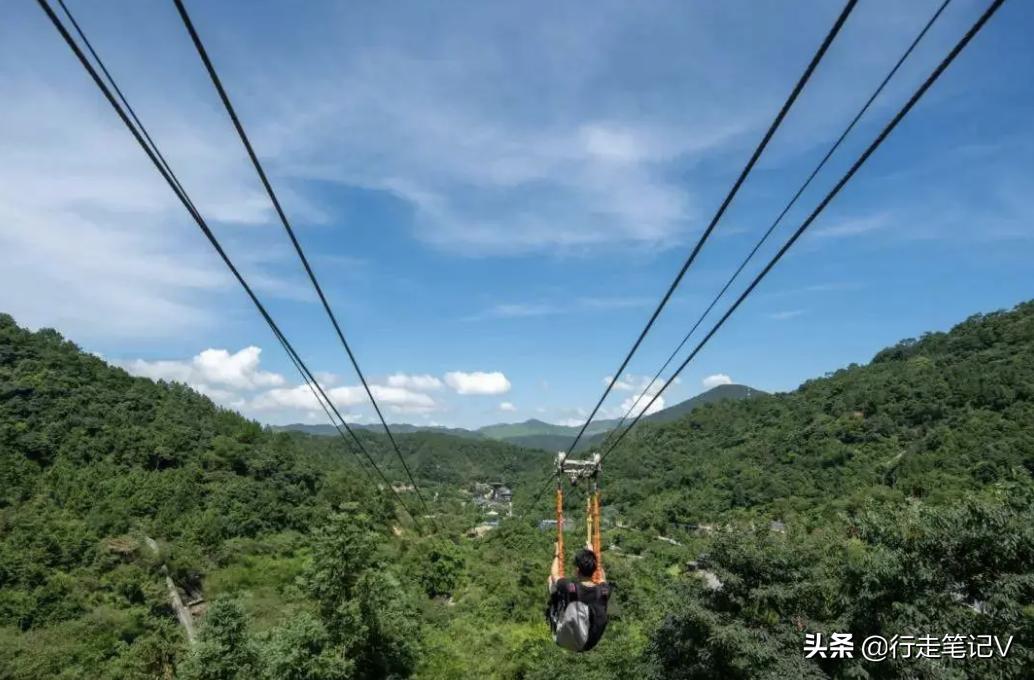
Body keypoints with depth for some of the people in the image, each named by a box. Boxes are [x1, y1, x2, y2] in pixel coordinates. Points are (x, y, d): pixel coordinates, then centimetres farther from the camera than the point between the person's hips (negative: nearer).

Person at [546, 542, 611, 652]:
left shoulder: (570, 587, -28)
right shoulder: (604, 590, -19)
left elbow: (554, 574, -4)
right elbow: (602, 577, 8)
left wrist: (556, 555, 13)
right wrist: (592, 556, 21)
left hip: (565, 641, -3)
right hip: (589, 645, 3)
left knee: (551, 580, 1)